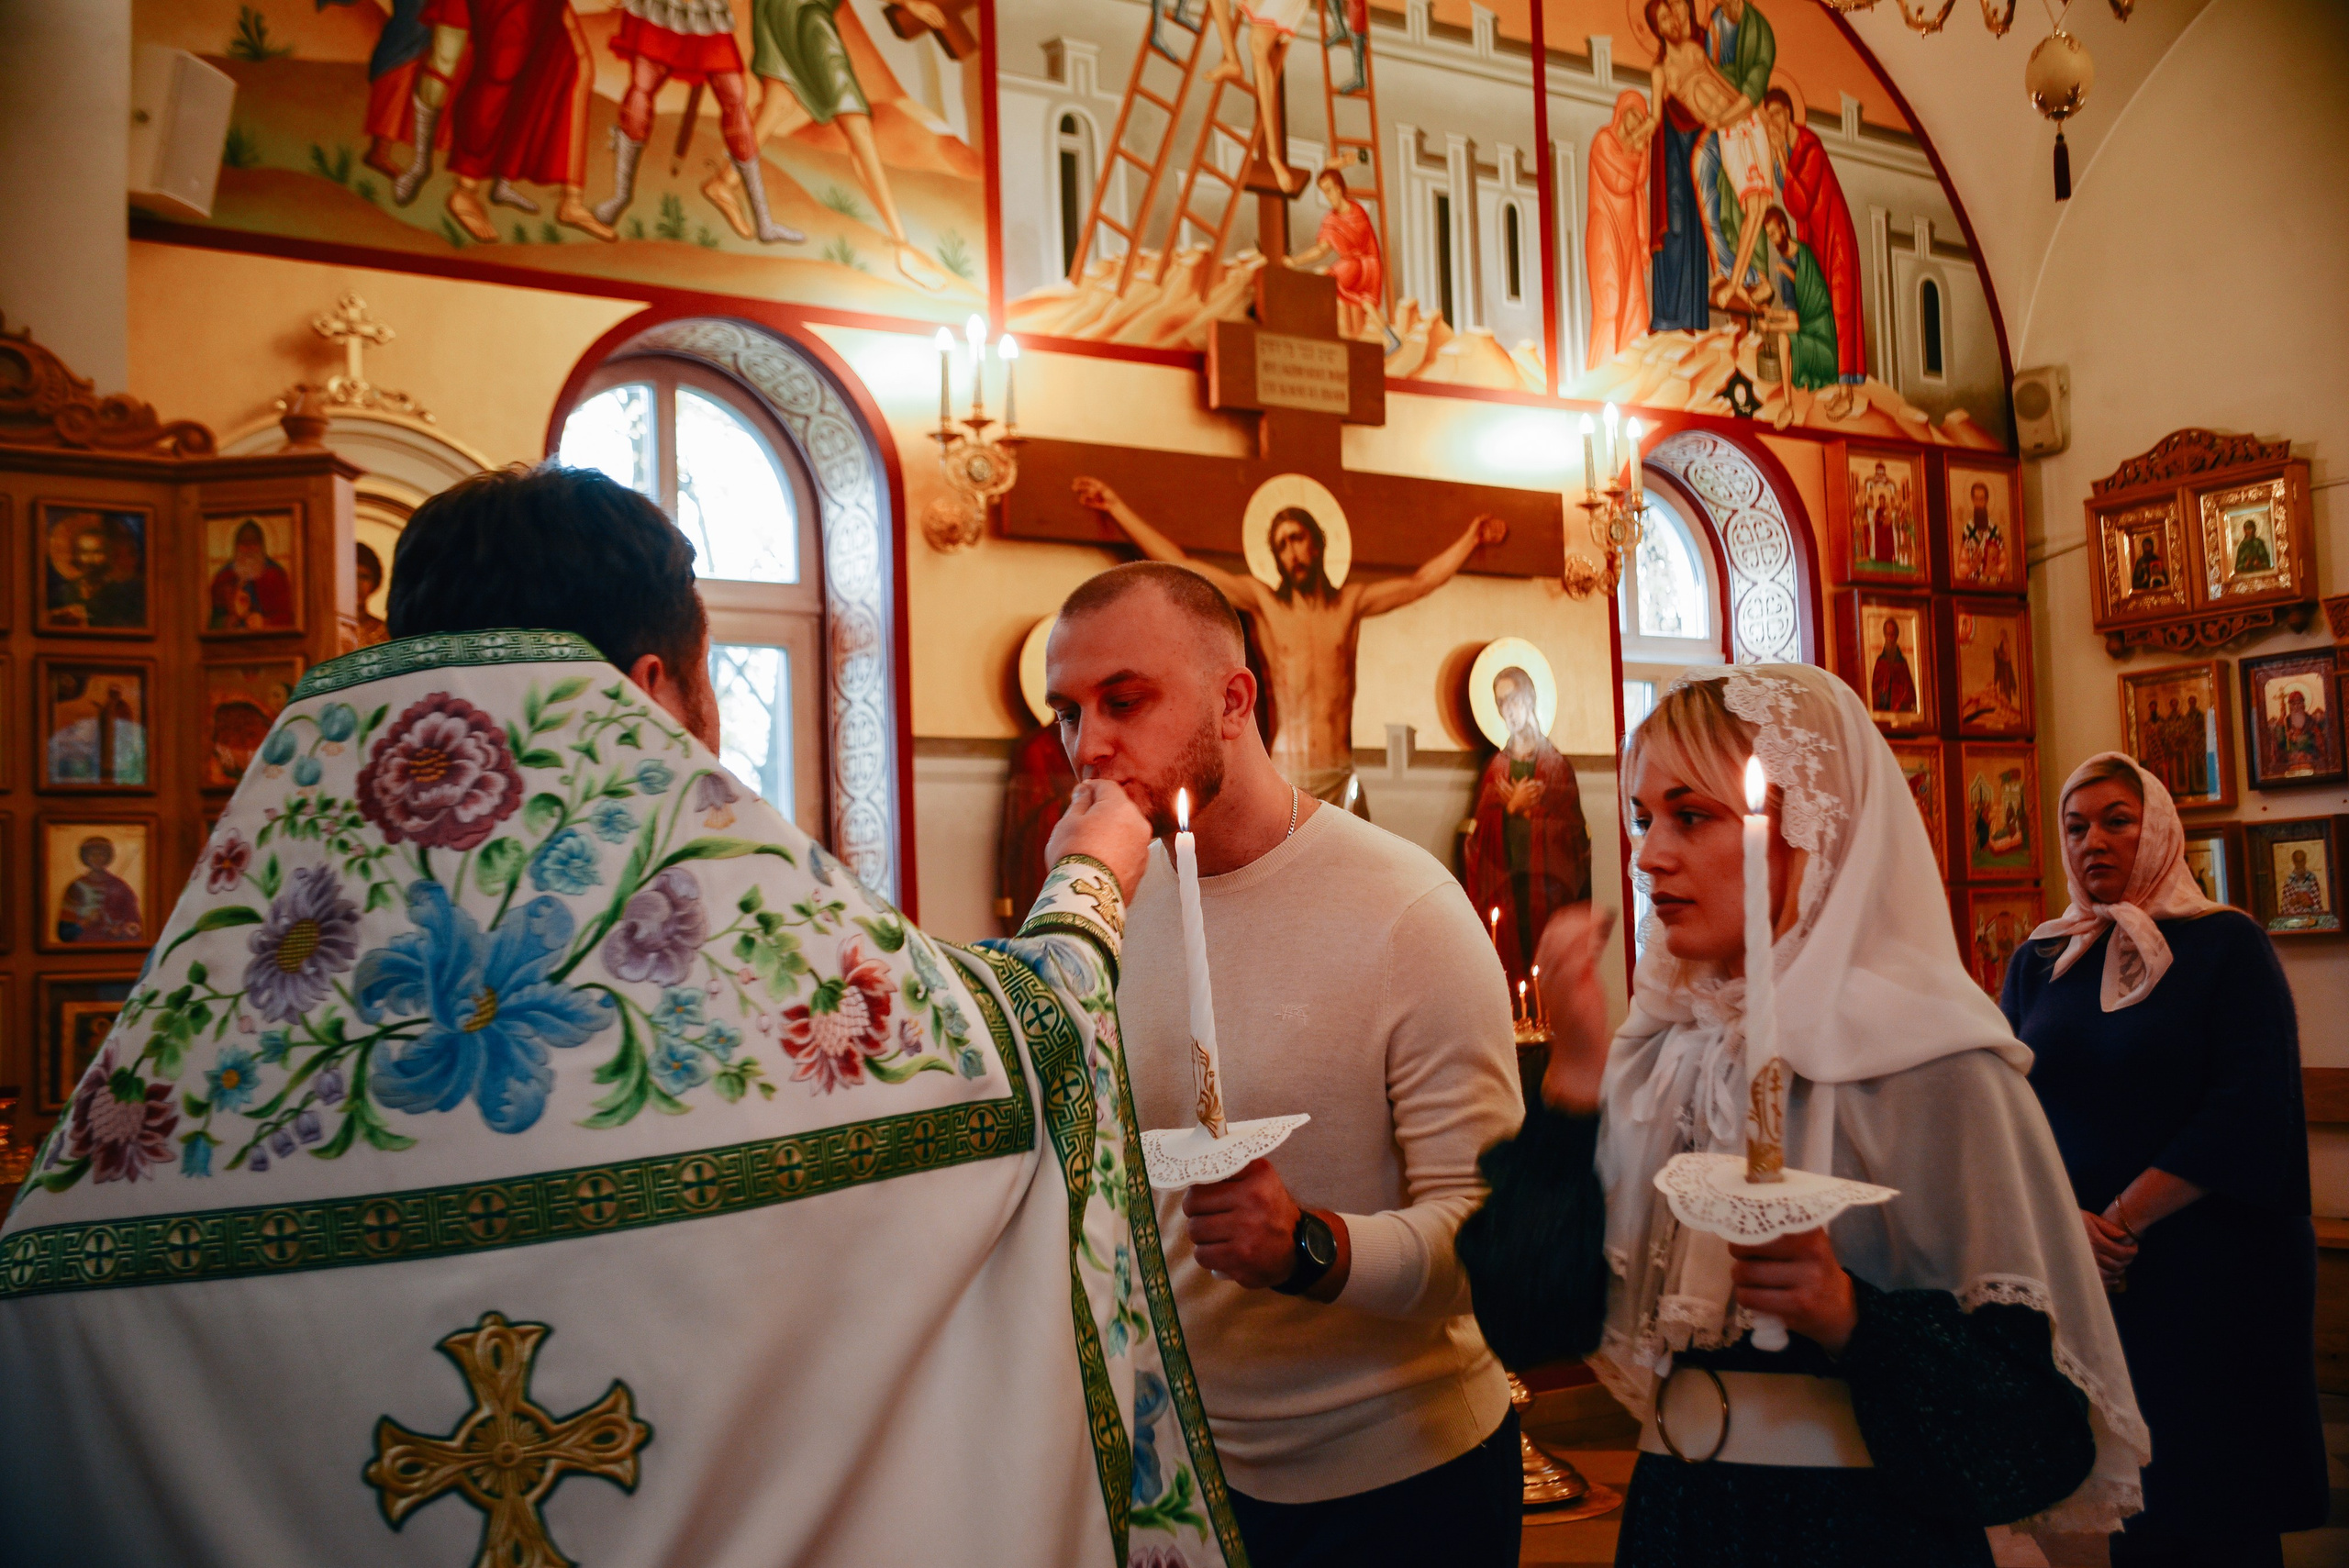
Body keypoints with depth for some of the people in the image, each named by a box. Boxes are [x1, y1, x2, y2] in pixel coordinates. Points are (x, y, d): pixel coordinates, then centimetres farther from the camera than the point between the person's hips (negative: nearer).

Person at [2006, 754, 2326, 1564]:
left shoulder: (2226, 944, -2)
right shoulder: (2039, 961, 8)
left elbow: (2248, 1116, -11)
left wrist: (2123, 1219, -15)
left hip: (2212, 1275, -3)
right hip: (2080, 1277, 3)